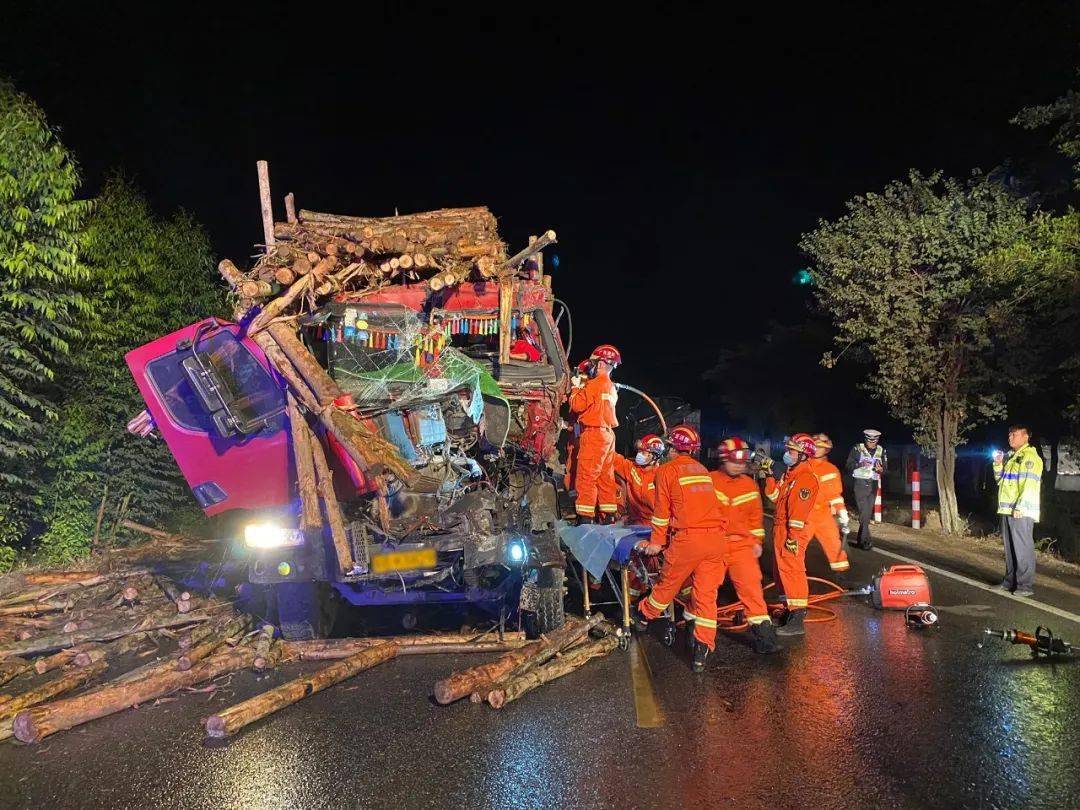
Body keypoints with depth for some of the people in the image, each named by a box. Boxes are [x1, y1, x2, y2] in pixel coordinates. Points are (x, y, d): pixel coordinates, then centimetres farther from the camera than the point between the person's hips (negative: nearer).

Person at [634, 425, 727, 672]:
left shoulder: (667, 470, 3)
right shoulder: (702, 470, 20)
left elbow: (662, 511, 2)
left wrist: (657, 542, 9)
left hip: (688, 538, -4)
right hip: (716, 536, 4)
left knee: (667, 584, 15)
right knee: (707, 593, 5)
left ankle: (645, 615, 37)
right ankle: (702, 649, 3)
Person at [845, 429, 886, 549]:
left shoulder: (881, 451, 8)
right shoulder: (857, 449, -3)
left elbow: (885, 469, 10)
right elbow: (848, 466, -5)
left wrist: (881, 469, -14)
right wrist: (859, 464, -23)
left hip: (873, 484, 4)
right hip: (860, 483, -4)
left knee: (868, 513, 8)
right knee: (864, 512, -13)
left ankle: (860, 540, 17)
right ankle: (866, 540, -13)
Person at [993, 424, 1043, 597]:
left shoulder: (1030, 457, -8)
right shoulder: (1011, 456, 19)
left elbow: (1031, 485, -17)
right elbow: (1000, 480, 26)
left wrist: (1020, 507, -23)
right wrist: (998, 465, 8)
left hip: (1021, 512, -9)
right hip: (1007, 510, 9)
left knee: (1023, 548, -7)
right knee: (1010, 548, 14)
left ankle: (1026, 585, -4)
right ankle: (1010, 581, 21)